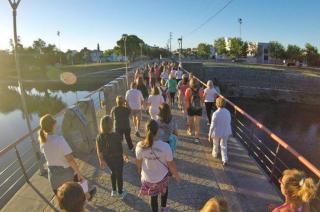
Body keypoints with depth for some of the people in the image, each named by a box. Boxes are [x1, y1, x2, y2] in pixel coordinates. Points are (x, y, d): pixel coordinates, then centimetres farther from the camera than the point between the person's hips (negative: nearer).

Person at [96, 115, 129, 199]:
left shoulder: (99, 137, -19)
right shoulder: (116, 136, -29)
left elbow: (99, 151, -7)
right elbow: (121, 149, -15)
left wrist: (101, 160, 10)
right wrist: (125, 155, 5)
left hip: (107, 159, 4)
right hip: (117, 158, -3)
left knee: (113, 172, 31)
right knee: (119, 174, 21)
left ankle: (114, 191, 46)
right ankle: (120, 193, 41)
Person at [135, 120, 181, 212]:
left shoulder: (140, 146, -23)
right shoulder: (165, 146, -29)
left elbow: (138, 161, -5)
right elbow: (171, 164, -16)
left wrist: (139, 169, 18)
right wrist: (176, 175, 3)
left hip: (148, 177, 1)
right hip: (162, 176, 0)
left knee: (153, 196, 26)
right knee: (164, 191, 33)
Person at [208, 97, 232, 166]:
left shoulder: (215, 114, -24)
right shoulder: (228, 112, -8)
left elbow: (212, 126, -19)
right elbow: (229, 123, 4)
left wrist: (210, 135, -8)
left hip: (217, 133, -3)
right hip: (225, 133, 3)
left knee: (215, 145, 22)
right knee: (224, 146, 17)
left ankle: (215, 154, 45)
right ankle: (225, 160, 13)